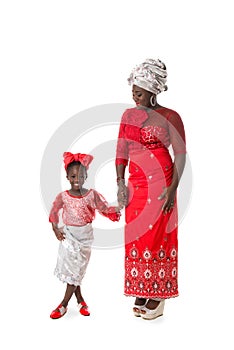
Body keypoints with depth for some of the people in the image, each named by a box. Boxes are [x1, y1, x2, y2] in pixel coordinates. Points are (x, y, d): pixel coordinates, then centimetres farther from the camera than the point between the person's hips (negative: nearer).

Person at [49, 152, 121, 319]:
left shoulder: (92, 195, -7)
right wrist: (56, 229, 2)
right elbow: (54, 212, 9)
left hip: (85, 236, -1)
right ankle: (80, 300, 23)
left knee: (77, 270, 1)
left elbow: (105, 209, -4)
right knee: (70, 267, 4)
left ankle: (64, 305, 11)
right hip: (68, 235, 1)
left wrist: (119, 208, -20)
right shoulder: (63, 196, -4)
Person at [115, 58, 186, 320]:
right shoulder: (128, 115, 9)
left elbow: (180, 154, -6)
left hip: (161, 184, -5)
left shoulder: (170, 118, -5)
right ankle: (141, 292, 18)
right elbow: (121, 151, 9)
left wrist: (172, 189, -13)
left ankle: (159, 296, 9)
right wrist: (120, 183, 0)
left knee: (158, 236, -1)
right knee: (136, 237, 6)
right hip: (136, 186, 5)